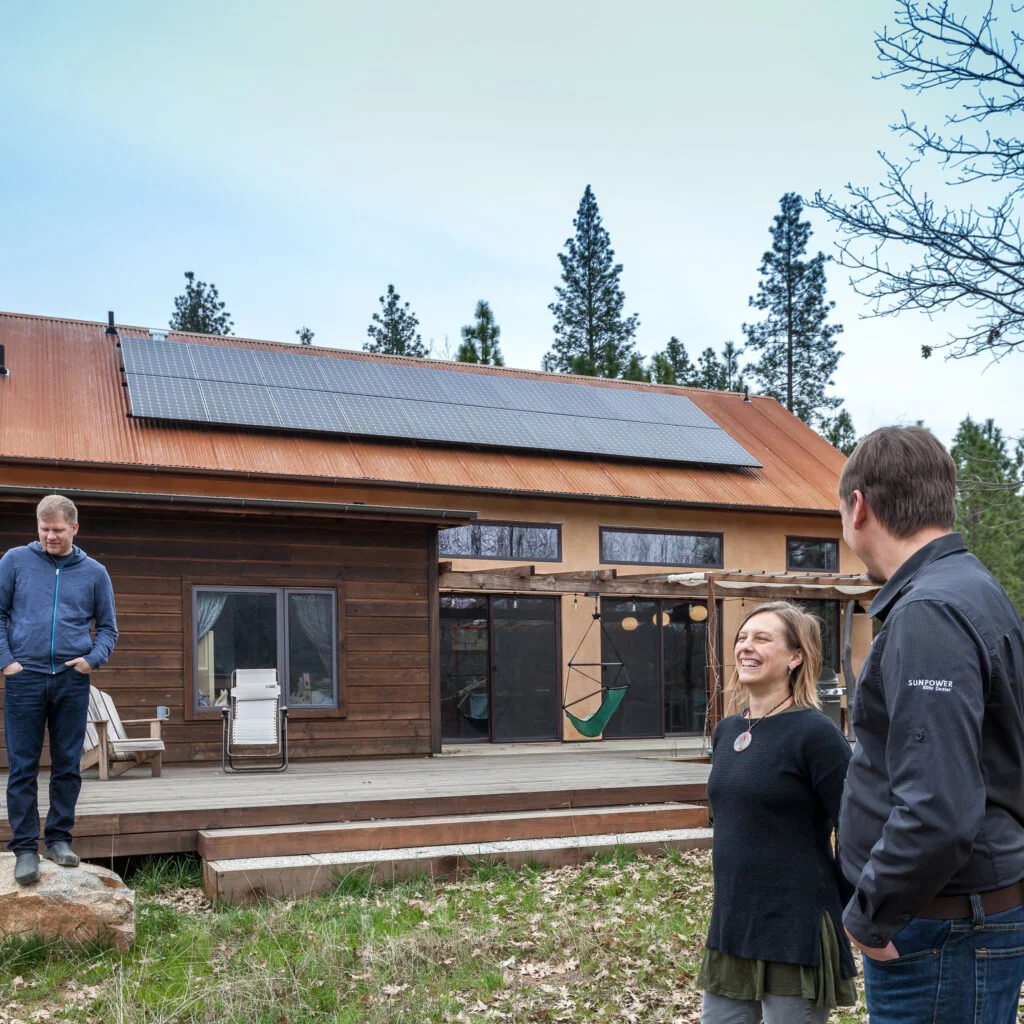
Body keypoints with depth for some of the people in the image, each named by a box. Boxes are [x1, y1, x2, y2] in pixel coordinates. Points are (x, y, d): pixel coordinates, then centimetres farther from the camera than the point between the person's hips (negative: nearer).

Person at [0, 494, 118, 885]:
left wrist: (92, 659, -4)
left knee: (68, 765, 7)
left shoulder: (94, 572, 6)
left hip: (73, 682, 2)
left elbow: (108, 628, 12)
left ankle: (59, 838, 19)